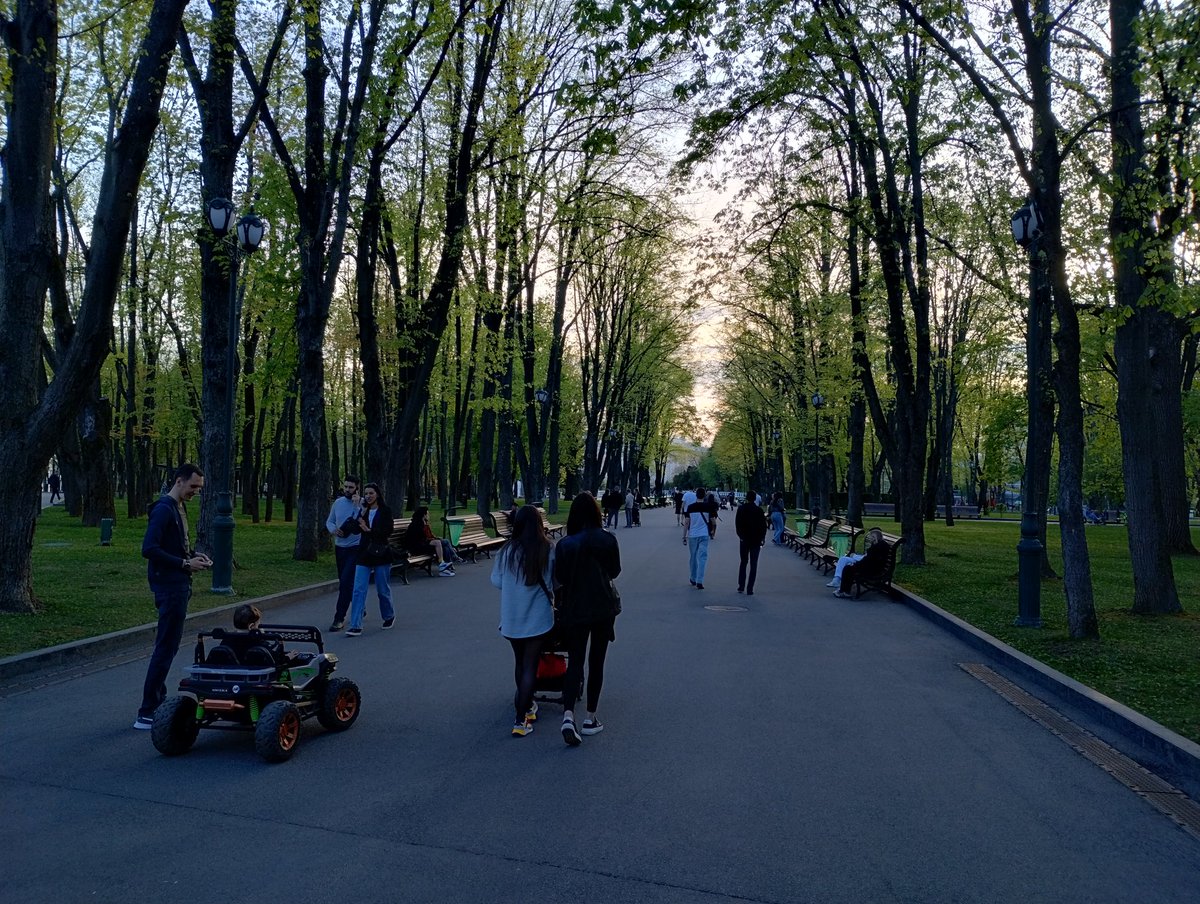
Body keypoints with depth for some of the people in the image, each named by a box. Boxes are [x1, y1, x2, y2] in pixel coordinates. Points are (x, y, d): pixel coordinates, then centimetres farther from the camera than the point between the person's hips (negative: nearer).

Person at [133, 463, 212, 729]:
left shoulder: (179, 507, 14)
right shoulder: (163, 509, -16)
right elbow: (149, 549, -23)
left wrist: (194, 556, 6)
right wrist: (185, 563, -20)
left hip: (178, 584, 10)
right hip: (169, 586, -10)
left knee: (167, 645, 16)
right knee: (166, 647, -8)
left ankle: (159, 701, 26)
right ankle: (147, 714, -3)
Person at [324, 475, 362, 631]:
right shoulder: (338, 502, 6)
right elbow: (329, 521, 14)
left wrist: (356, 505, -28)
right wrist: (333, 529, -8)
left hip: (355, 549, -7)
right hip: (340, 547, 7)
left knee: (345, 583, -13)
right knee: (345, 582, 17)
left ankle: (339, 619, -8)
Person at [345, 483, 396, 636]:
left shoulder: (385, 511, -2)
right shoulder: (363, 511, 10)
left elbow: (387, 531, -10)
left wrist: (369, 530, -13)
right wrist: (362, 513, -11)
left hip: (381, 554, -3)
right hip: (364, 554, 3)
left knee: (383, 590, 9)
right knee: (358, 590, -6)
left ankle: (389, 616, 32)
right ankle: (355, 626, -7)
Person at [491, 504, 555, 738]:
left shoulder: (508, 551, -6)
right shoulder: (549, 550, -11)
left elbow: (496, 581, 0)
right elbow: (558, 581, -5)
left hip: (511, 617, 3)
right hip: (538, 616, -2)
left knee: (520, 662, 21)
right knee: (530, 666, 4)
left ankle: (524, 705, 37)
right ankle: (520, 719, 3)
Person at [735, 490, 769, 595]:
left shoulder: (741, 509, -5)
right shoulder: (759, 510, -8)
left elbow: (737, 524, -4)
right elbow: (763, 526, -4)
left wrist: (740, 535, 6)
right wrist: (762, 538, 6)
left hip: (744, 540, 1)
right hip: (756, 540, -1)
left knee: (743, 562, 17)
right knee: (753, 565, 4)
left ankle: (741, 586, 13)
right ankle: (749, 589, -1)